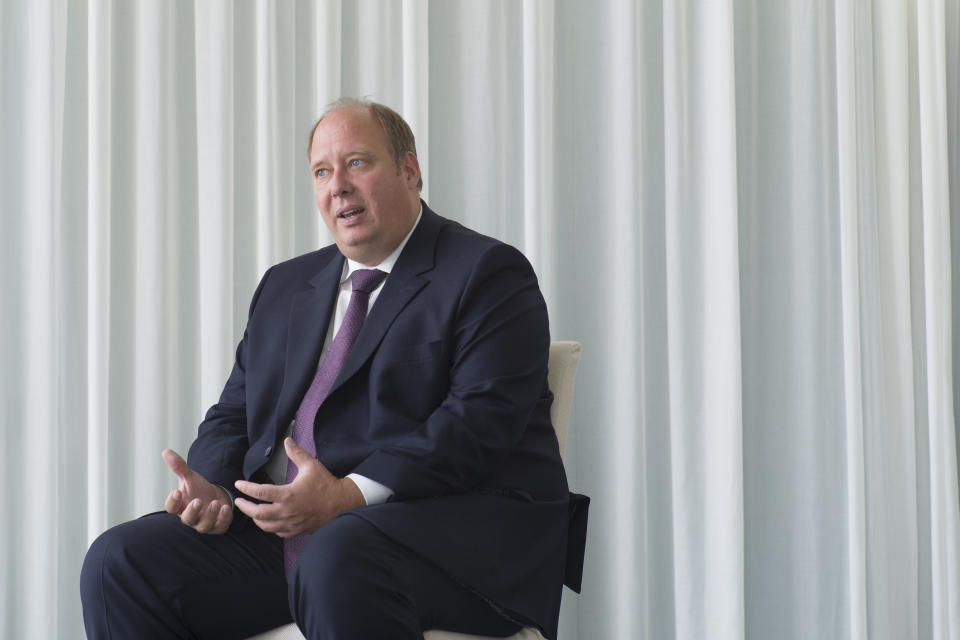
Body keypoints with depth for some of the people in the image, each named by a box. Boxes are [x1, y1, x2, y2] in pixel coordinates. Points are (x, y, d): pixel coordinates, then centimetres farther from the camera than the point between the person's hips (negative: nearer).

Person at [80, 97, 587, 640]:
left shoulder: (489, 274, 1)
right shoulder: (285, 286, 23)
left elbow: (481, 420, -13)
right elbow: (234, 415, 21)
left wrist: (350, 495, -23)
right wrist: (213, 485, -3)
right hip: (279, 531, 7)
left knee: (338, 560, -39)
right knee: (120, 561, -13)